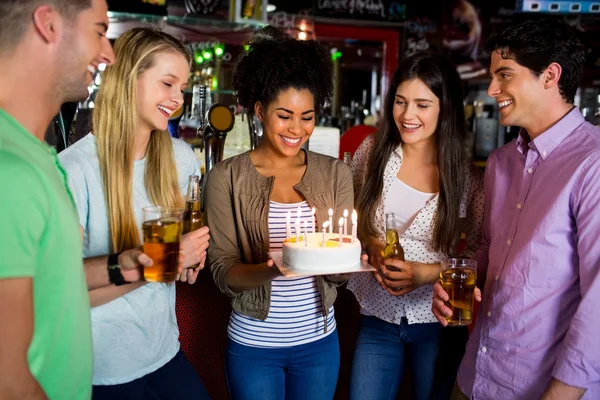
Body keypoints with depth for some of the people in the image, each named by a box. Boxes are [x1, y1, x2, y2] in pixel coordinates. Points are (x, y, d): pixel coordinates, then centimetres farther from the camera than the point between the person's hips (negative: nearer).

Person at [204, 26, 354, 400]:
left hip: (319, 341, 2)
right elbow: (223, 272, -10)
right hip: (253, 345, -2)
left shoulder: (336, 173, -2)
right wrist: (270, 270, -29)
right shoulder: (227, 177, -9)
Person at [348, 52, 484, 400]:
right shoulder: (372, 152, -5)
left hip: (437, 322, -1)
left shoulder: (467, 177, -10)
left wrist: (427, 273, -19)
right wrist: (369, 242, -13)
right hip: (377, 316, 2)